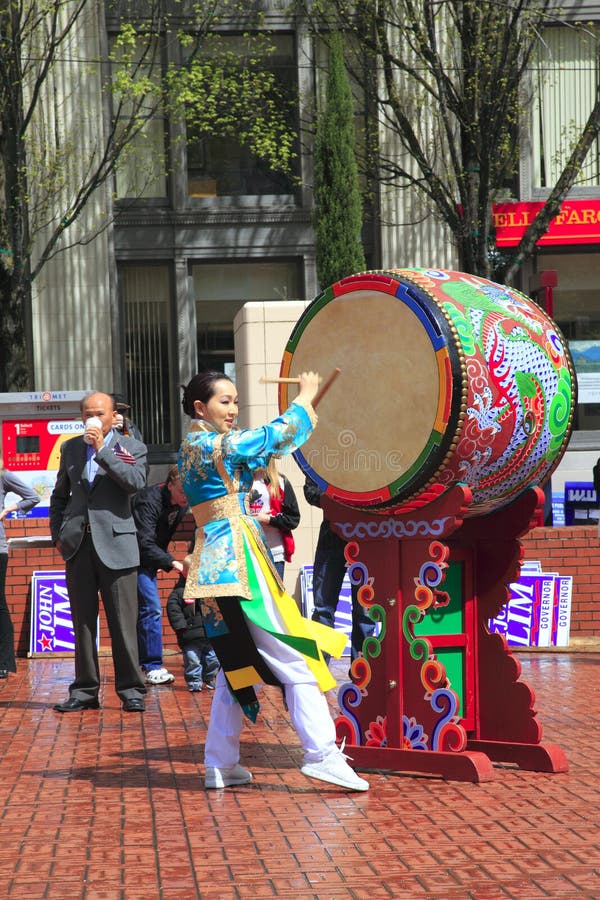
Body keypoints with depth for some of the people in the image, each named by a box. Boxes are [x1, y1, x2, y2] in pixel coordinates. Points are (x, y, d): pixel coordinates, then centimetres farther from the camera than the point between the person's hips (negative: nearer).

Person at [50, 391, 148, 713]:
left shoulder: (131, 447, 4)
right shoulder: (70, 448, 14)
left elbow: (136, 482, -15)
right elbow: (59, 495, 22)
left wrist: (102, 449, -14)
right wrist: (57, 534, 11)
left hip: (115, 544, -3)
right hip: (78, 544, 3)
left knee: (123, 622, -4)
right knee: (82, 622, 6)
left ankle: (131, 689, 3)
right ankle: (85, 690, 12)